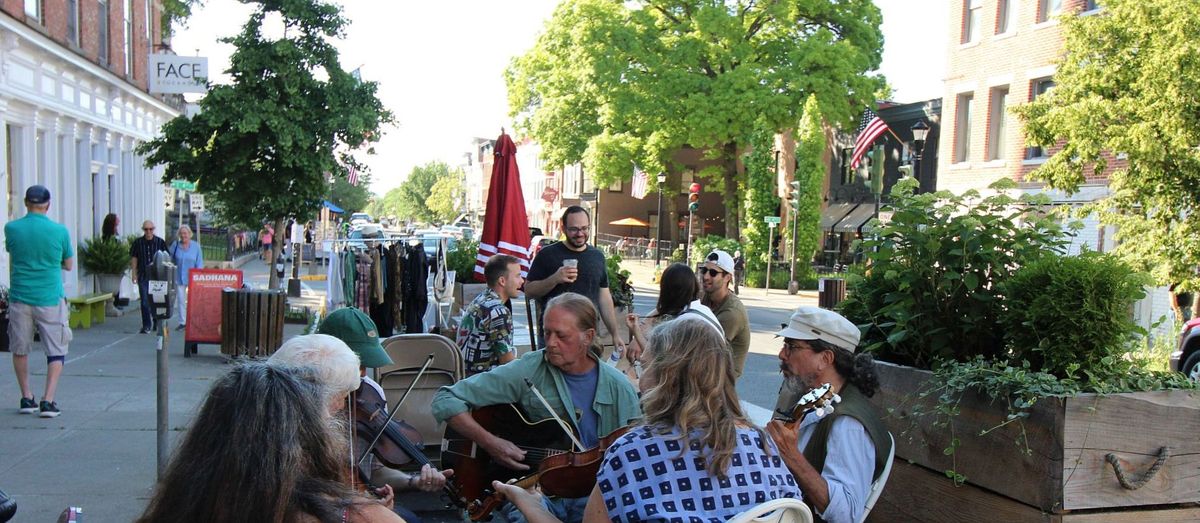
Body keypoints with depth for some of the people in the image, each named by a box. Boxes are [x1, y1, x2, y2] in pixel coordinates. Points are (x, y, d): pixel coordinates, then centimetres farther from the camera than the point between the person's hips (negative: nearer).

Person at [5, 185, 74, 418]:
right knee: (56, 351, 4)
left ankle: (27, 399, 22)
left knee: (20, 350, 16)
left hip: (20, 298, 2)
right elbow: (69, 265, 5)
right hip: (50, 300, -2)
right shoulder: (60, 231, -6)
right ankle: (48, 401, -6)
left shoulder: (11, 229, -1)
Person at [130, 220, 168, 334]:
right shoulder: (138, 242, 3)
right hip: (143, 276, 0)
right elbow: (134, 258, 8)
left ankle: (156, 321, 25)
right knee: (145, 302, -1)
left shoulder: (160, 242, 1)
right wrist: (134, 273, 3)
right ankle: (146, 325, 5)